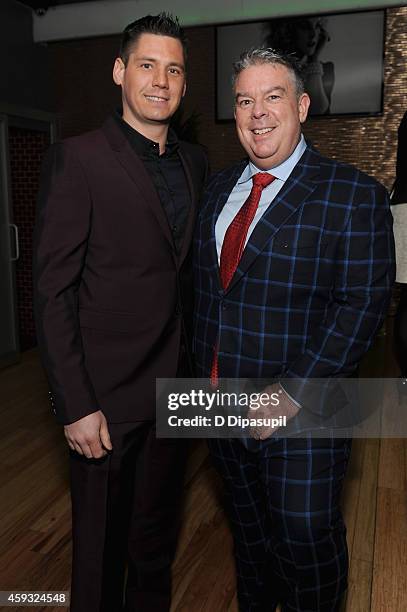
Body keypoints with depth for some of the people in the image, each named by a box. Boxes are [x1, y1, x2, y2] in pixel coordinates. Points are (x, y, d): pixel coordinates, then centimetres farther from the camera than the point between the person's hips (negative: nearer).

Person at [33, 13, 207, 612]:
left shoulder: (195, 161, 7)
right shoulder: (77, 159, -11)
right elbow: (52, 292, -14)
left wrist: (198, 360, 8)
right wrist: (76, 406, -16)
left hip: (176, 383, 6)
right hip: (107, 393, -5)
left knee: (157, 525, 24)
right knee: (101, 539, 15)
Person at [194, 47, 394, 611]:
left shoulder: (354, 195, -11)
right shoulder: (219, 188, 8)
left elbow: (362, 305, -17)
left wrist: (290, 394, -20)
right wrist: (203, 368, 5)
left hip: (300, 413, -5)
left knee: (305, 539, 10)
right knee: (248, 531, 24)